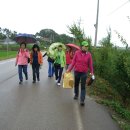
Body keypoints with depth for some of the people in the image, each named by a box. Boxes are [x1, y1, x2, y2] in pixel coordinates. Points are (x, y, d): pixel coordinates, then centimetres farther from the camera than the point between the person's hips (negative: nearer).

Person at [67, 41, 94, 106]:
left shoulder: (89, 54, -4)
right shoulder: (77, 53, -5)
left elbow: (90, 64, 1)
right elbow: (73, 62, 0)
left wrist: (92, 72, -1)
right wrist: (69, 69, -3)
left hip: (84, 73, -1)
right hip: (76, 71, 1)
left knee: (83, 87, -1)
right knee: (76, 84, 17)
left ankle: (82, 100, 2)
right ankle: (76, 95, 40)